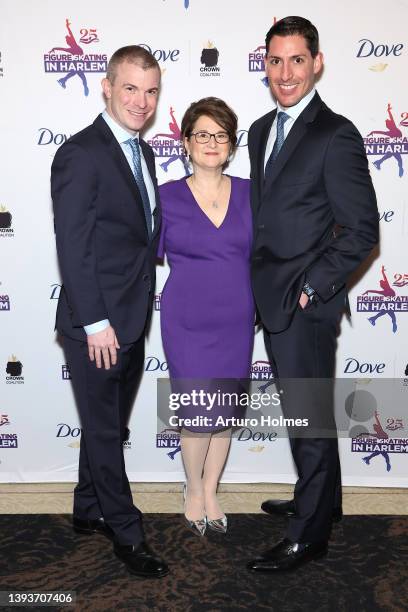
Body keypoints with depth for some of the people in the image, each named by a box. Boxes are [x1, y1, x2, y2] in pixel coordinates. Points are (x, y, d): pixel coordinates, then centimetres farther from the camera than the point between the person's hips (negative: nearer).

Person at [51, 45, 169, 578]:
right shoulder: (80, 154, -16)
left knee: (108, 424, 20)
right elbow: (72, 249, -19)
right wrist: (96, 324, -19)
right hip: (97, 324, -8)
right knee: (106, 429, 8)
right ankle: (126, 532, 24)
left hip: (131, 321, 8)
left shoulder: (142, 152, 11)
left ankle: (89, 510, 39)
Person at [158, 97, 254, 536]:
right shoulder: (167, 197, -3)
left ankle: (211, 491, 33)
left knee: (226, 411, 11)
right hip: (187, 322, -2)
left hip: (236, 320, 3)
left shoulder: (249, 193, 2)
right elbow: (149, 253, 5)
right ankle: (193, 489, 27)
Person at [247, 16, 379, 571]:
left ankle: (309, 534, 19)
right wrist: (262, 282, 12)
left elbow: (362, 228, -15)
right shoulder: (262, 129, 12)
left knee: (309, 416, 3)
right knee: (300, 410, 20)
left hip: (306, 303, -8)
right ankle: (319, 499, 40)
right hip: (272, 297, 8)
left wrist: (313, 287, -16)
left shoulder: (336, 135, -13)